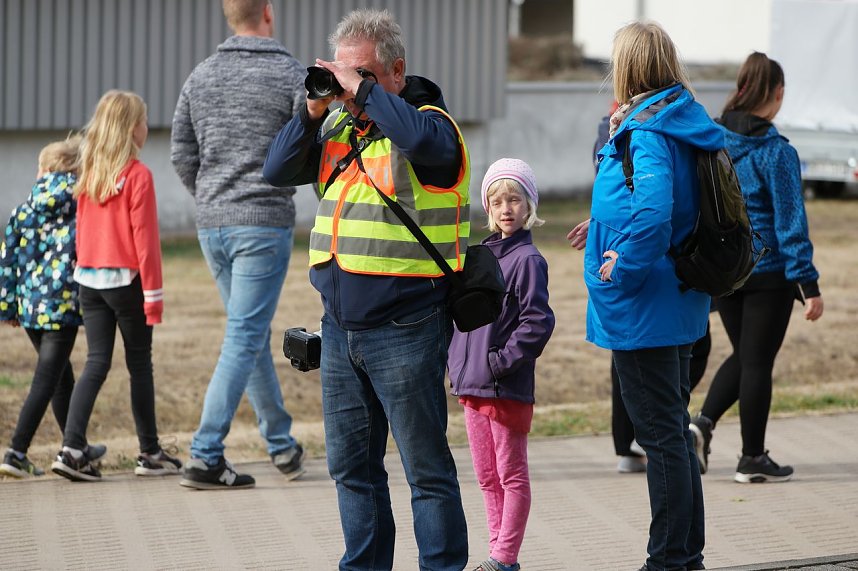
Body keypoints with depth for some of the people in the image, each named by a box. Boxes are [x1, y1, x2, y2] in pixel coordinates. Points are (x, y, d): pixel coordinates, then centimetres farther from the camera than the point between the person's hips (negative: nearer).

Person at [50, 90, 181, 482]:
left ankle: (72, 449, -7)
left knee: (96, 363, 5)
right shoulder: (137, 175, -11)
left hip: (88, 279, 5)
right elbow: (145, 240, -13)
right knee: (140, 364, 6)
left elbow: (82, 231, 12)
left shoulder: (89, 174, 7)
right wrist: (154, 295, -10)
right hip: (126, 280, -5)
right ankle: (150, 453, 14)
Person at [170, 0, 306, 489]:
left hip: (212, 226, 6)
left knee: (252, 335, 18)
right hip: (266, 224, -6)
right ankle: (205, 458, -10)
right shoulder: (291, 75, -9)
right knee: (244, 341, -4)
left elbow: (182, 154, 9)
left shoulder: (201, 77, 6)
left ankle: (282, 444, 27)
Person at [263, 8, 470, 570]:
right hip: (340, 326, 7)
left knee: (427, 468, -1)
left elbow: (423, 139, -32)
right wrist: (312, 112, -5)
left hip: (405, 329, -7)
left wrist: (363, 90, -22)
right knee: (352, 465, 14)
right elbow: (278, 171, 9)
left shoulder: (425, 120, -8)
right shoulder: (338, 125, 12)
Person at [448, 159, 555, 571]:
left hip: (507, 388, -8)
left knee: (511, 475, 0)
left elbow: (538, 322, -17)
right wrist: (457, 363, 10)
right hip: (471, 385, 8)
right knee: (487, 476, 12)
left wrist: (500, 361, -17)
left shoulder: (526, 260, -10)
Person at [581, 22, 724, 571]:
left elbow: (653, 216, -33)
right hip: (682, 303, 9)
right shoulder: (688, 124, 8)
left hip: (644, 312, -9)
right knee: (673, 430, 18)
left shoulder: (646, 133, -20)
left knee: (662, 433, -2)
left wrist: (621, 270, -21)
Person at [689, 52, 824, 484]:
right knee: (758, 361, 4)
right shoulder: (777, 153, -15)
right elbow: (790, 222, -15)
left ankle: (702, 423, -1)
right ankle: (752, 459, 11)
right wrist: (808, 285, -12)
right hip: (767, 270, -5)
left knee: (743, 355, 19)